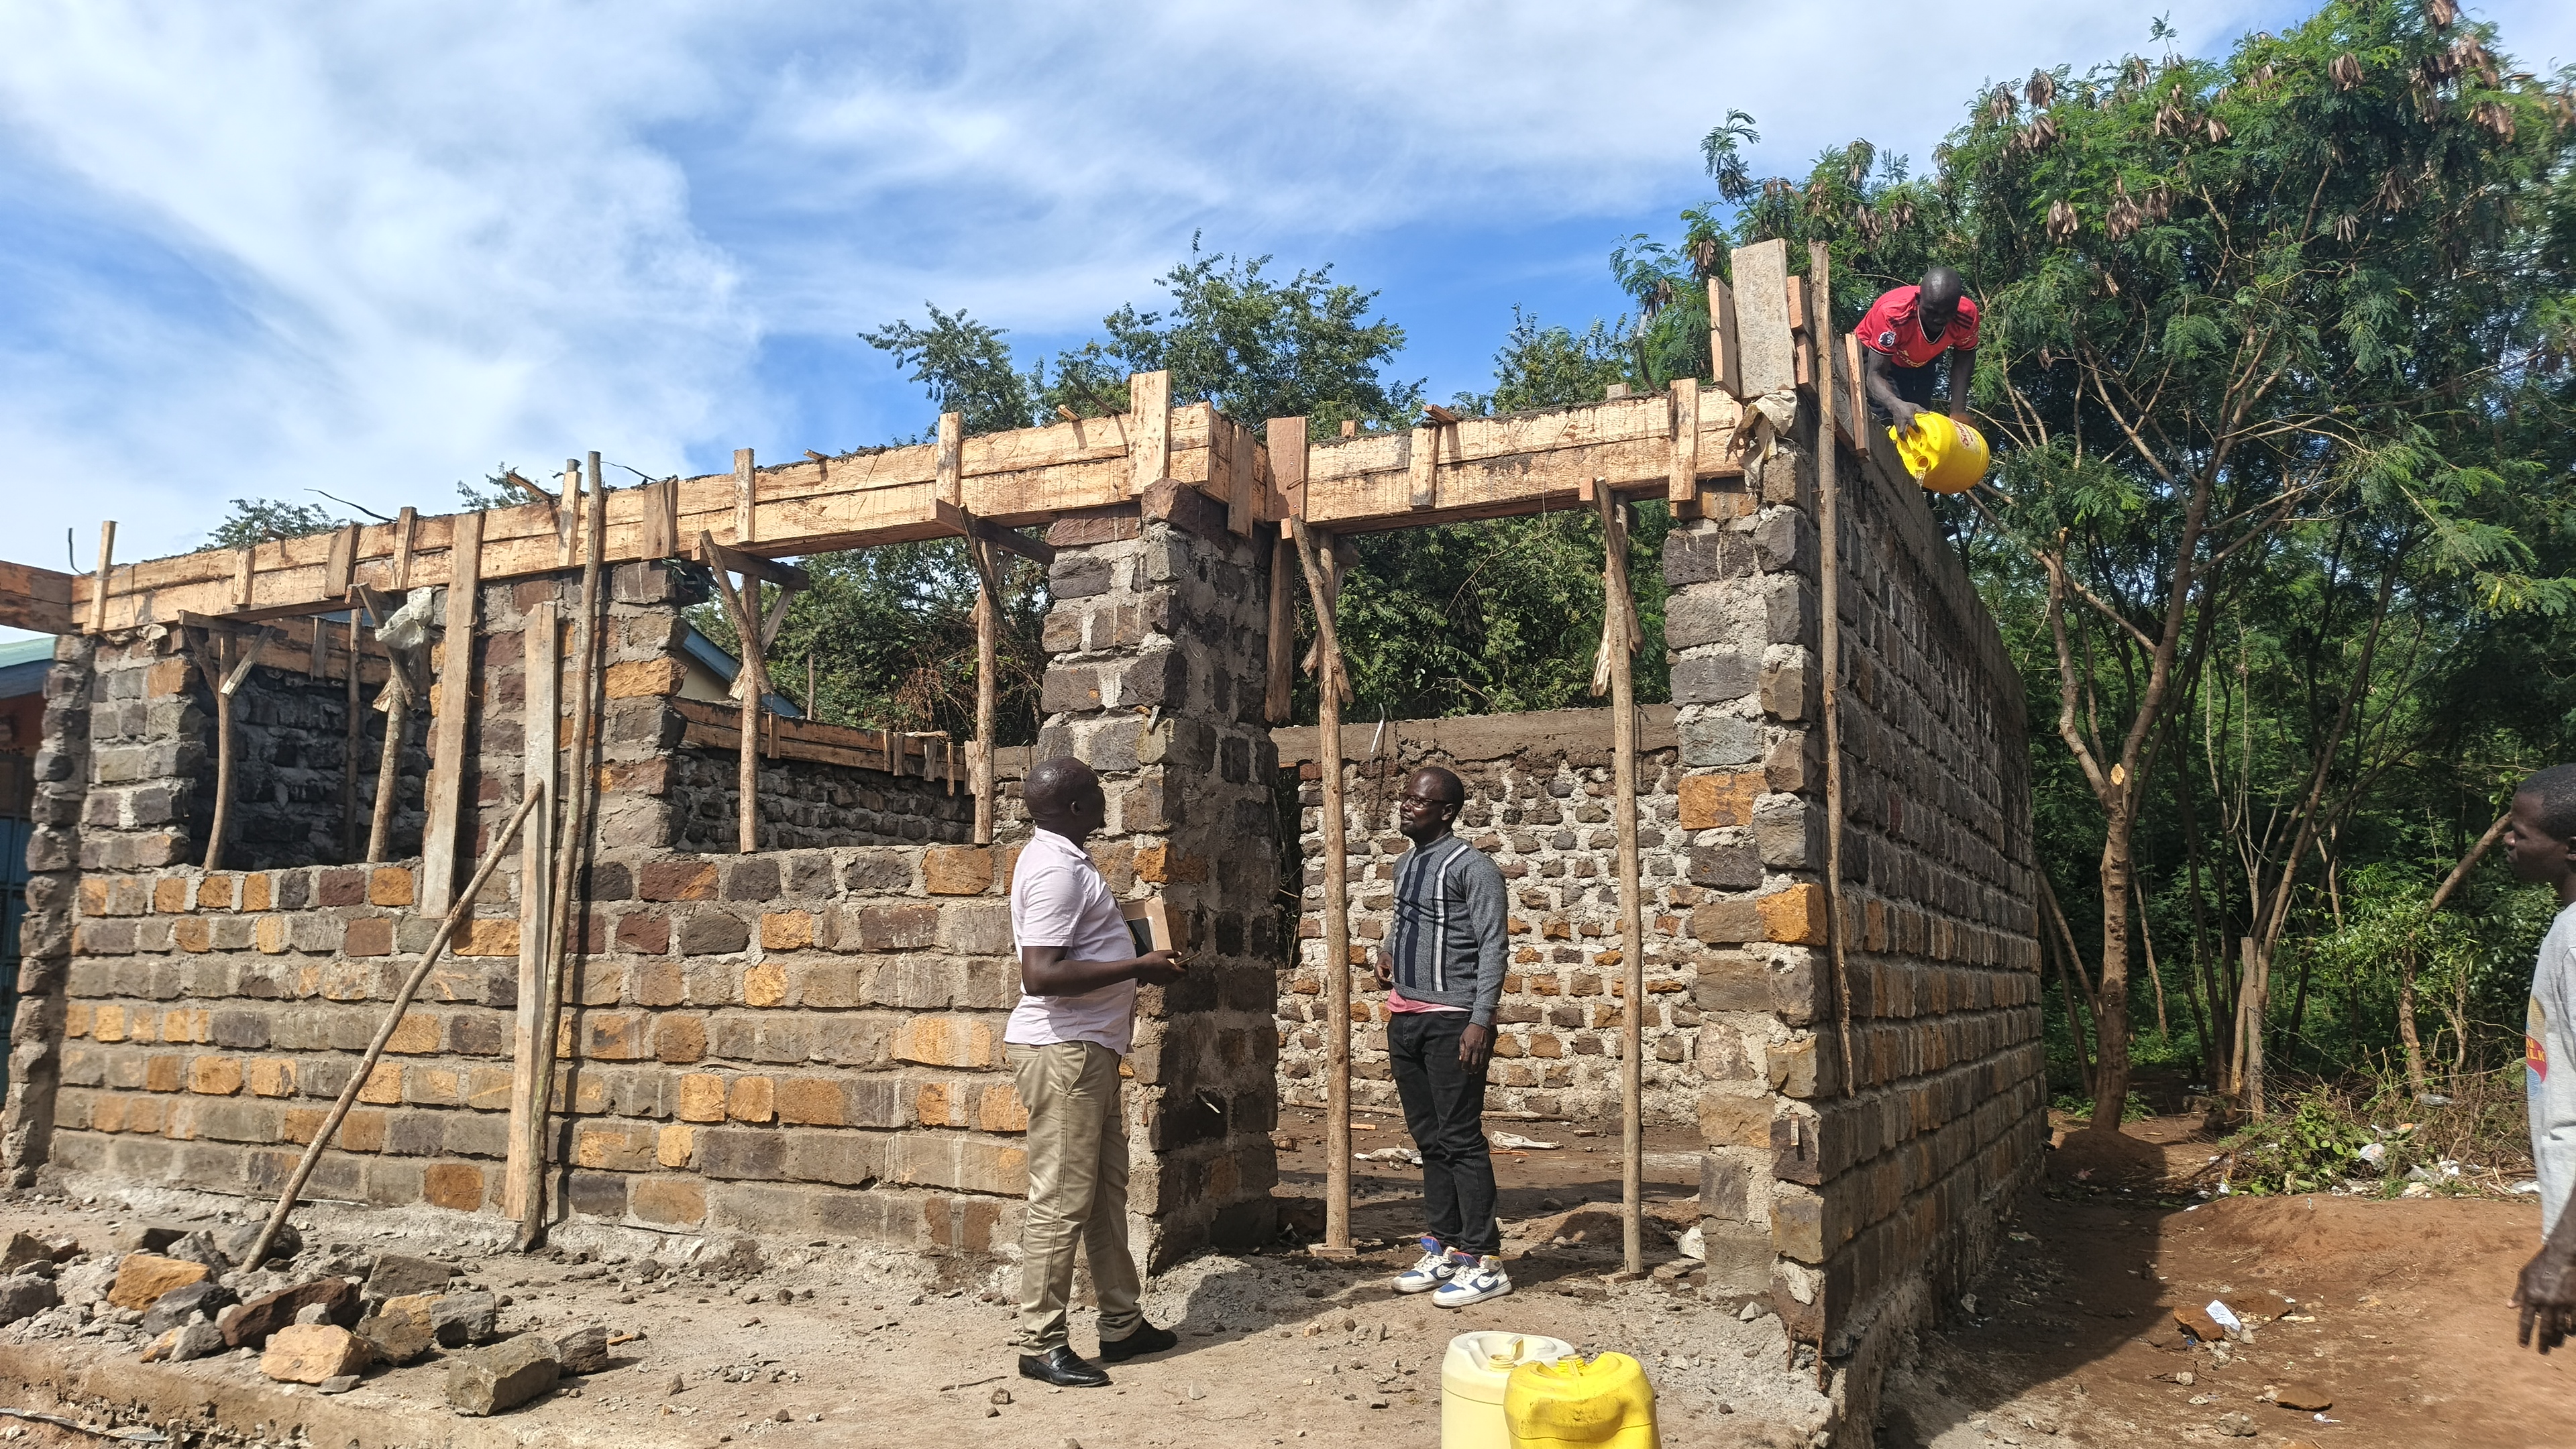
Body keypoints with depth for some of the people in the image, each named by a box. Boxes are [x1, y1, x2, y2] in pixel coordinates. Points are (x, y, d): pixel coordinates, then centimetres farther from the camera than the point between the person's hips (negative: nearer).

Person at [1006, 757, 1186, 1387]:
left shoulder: (1062, 859, 14)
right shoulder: (1056, 871, -19)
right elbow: (1040, 975, -27)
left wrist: (1141, 965, 17)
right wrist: (1138, 968, -22)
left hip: (1088, 1049, 11)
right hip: (1062, 1051, -11)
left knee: (1106, 1189, 16)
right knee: (1062, 1199, -3)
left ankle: (1122, 1323, 25)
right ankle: (1040, 1345, 6)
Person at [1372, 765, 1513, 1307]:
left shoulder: (1472, 868, -9)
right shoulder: (1406, 866, 15)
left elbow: (1492, 947, -14)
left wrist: (1481, 1019, -21)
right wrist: (1387, 951, 12)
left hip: (1452, 1022, -8)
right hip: (1405, 1017, 8)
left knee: (1461, 1139, -6)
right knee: (1429, 1139, 12)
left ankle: (1485, 1261, 0)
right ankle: (1444, 1247, 21)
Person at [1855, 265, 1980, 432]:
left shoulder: (1967, 314, -30)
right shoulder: (1892, 313, -43)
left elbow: (1964, 356, -9)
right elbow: (1876, 374, -40)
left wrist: (1958, 411, -21)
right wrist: (1896, 406, -62)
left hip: (1922, 359, 4)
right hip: (1875, 355, -4)